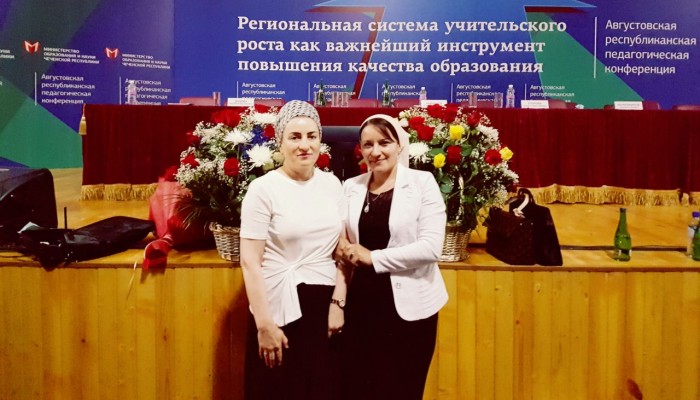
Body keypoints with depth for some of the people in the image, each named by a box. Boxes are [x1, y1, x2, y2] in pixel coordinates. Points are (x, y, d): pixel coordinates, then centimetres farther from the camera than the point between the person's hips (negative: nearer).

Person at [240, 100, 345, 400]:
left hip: (324, 303, 4)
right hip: (281, 305, -4)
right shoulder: (263, 188, -10)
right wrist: (264, 324, -14)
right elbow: (250, 261, -12)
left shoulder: (332, 184, 4)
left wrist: (339, 302, 0)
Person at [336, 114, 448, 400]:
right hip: (361, 304, 3)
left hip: (408, 306, -3)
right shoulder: (350, 187, 6)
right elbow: (339, 238, 9)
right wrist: (344, 251, -13)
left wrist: (373, 258, -14)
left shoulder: (422, 182, -6)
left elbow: (431, 247, -14)